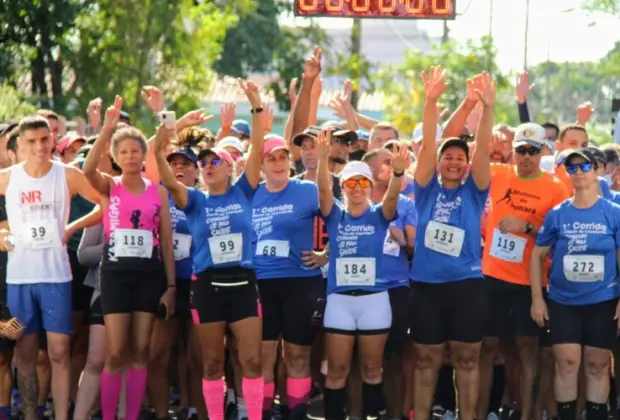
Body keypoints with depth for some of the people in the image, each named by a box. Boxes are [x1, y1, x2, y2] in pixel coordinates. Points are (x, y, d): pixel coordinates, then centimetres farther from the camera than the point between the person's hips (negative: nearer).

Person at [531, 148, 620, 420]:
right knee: (566, 363, 0)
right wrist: (537, 298, 0)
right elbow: (538, 256, 6)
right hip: (563, 302, 1)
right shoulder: (556, 214, 0)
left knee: (598, 366, 6)